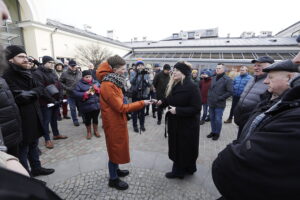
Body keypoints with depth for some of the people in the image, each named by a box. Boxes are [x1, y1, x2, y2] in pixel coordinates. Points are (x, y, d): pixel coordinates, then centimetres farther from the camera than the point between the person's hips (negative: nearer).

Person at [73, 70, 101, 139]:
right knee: (87, 119, 13)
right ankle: (89, 132, 34)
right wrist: (86, 93, -19)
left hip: (96, 105, 2)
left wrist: (97, 89, -13)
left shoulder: (96, 82, 5)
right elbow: (75, 93, -12)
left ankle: (96, 131, 35)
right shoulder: (79, 84, -3)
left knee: (95, 118, 15)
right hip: (86, 106, -2)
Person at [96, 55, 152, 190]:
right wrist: (142, 103, -21)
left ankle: (115, 170, 43)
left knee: (118, 147, 22)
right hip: (113, 123, -9)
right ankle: (113, 179, 27)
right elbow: (121, 107, -25)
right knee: (115, 148, 6)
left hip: (117, 121, 9)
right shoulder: (108, 85, -24)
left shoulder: (113, 82, 5)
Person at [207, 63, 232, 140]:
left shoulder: (227, 79, -7)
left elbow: (230, 92, -13)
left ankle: (217, 133, 22)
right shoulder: (213, 78, 12)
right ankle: (213, 131, 30)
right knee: (212, 118, 14)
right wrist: (209, 96, 9)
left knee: (218, 119, 4)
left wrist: (220, 98, -15)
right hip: (211, 103, 6)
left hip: (219, 104, -6)